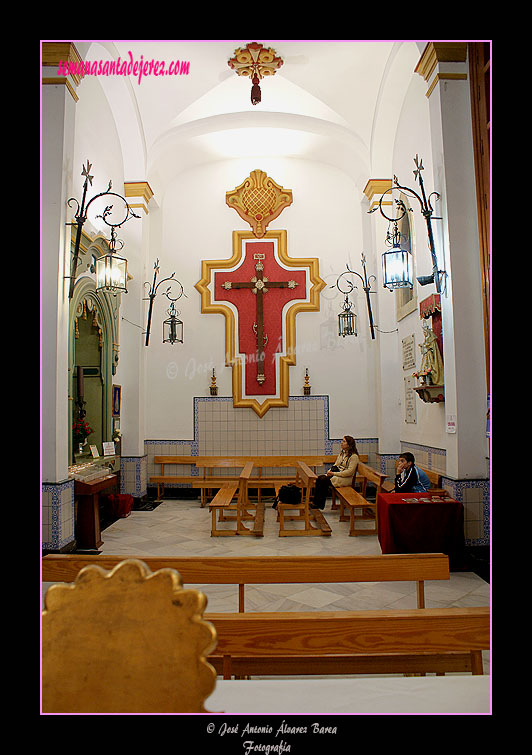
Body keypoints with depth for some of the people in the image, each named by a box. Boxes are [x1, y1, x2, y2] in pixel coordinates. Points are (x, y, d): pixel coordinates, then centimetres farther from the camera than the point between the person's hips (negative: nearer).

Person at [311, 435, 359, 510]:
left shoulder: (354, 456, -12)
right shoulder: (342, 453, 15)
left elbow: (349, 472, -19)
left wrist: (334, 473, -19)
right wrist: (330, 471, -2)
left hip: (346, 478, -8)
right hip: (337, 474, 8)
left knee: (324, 481, -24)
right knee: (319, 478, -15)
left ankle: (320, 504, -11)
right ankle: (316, 502, -16)